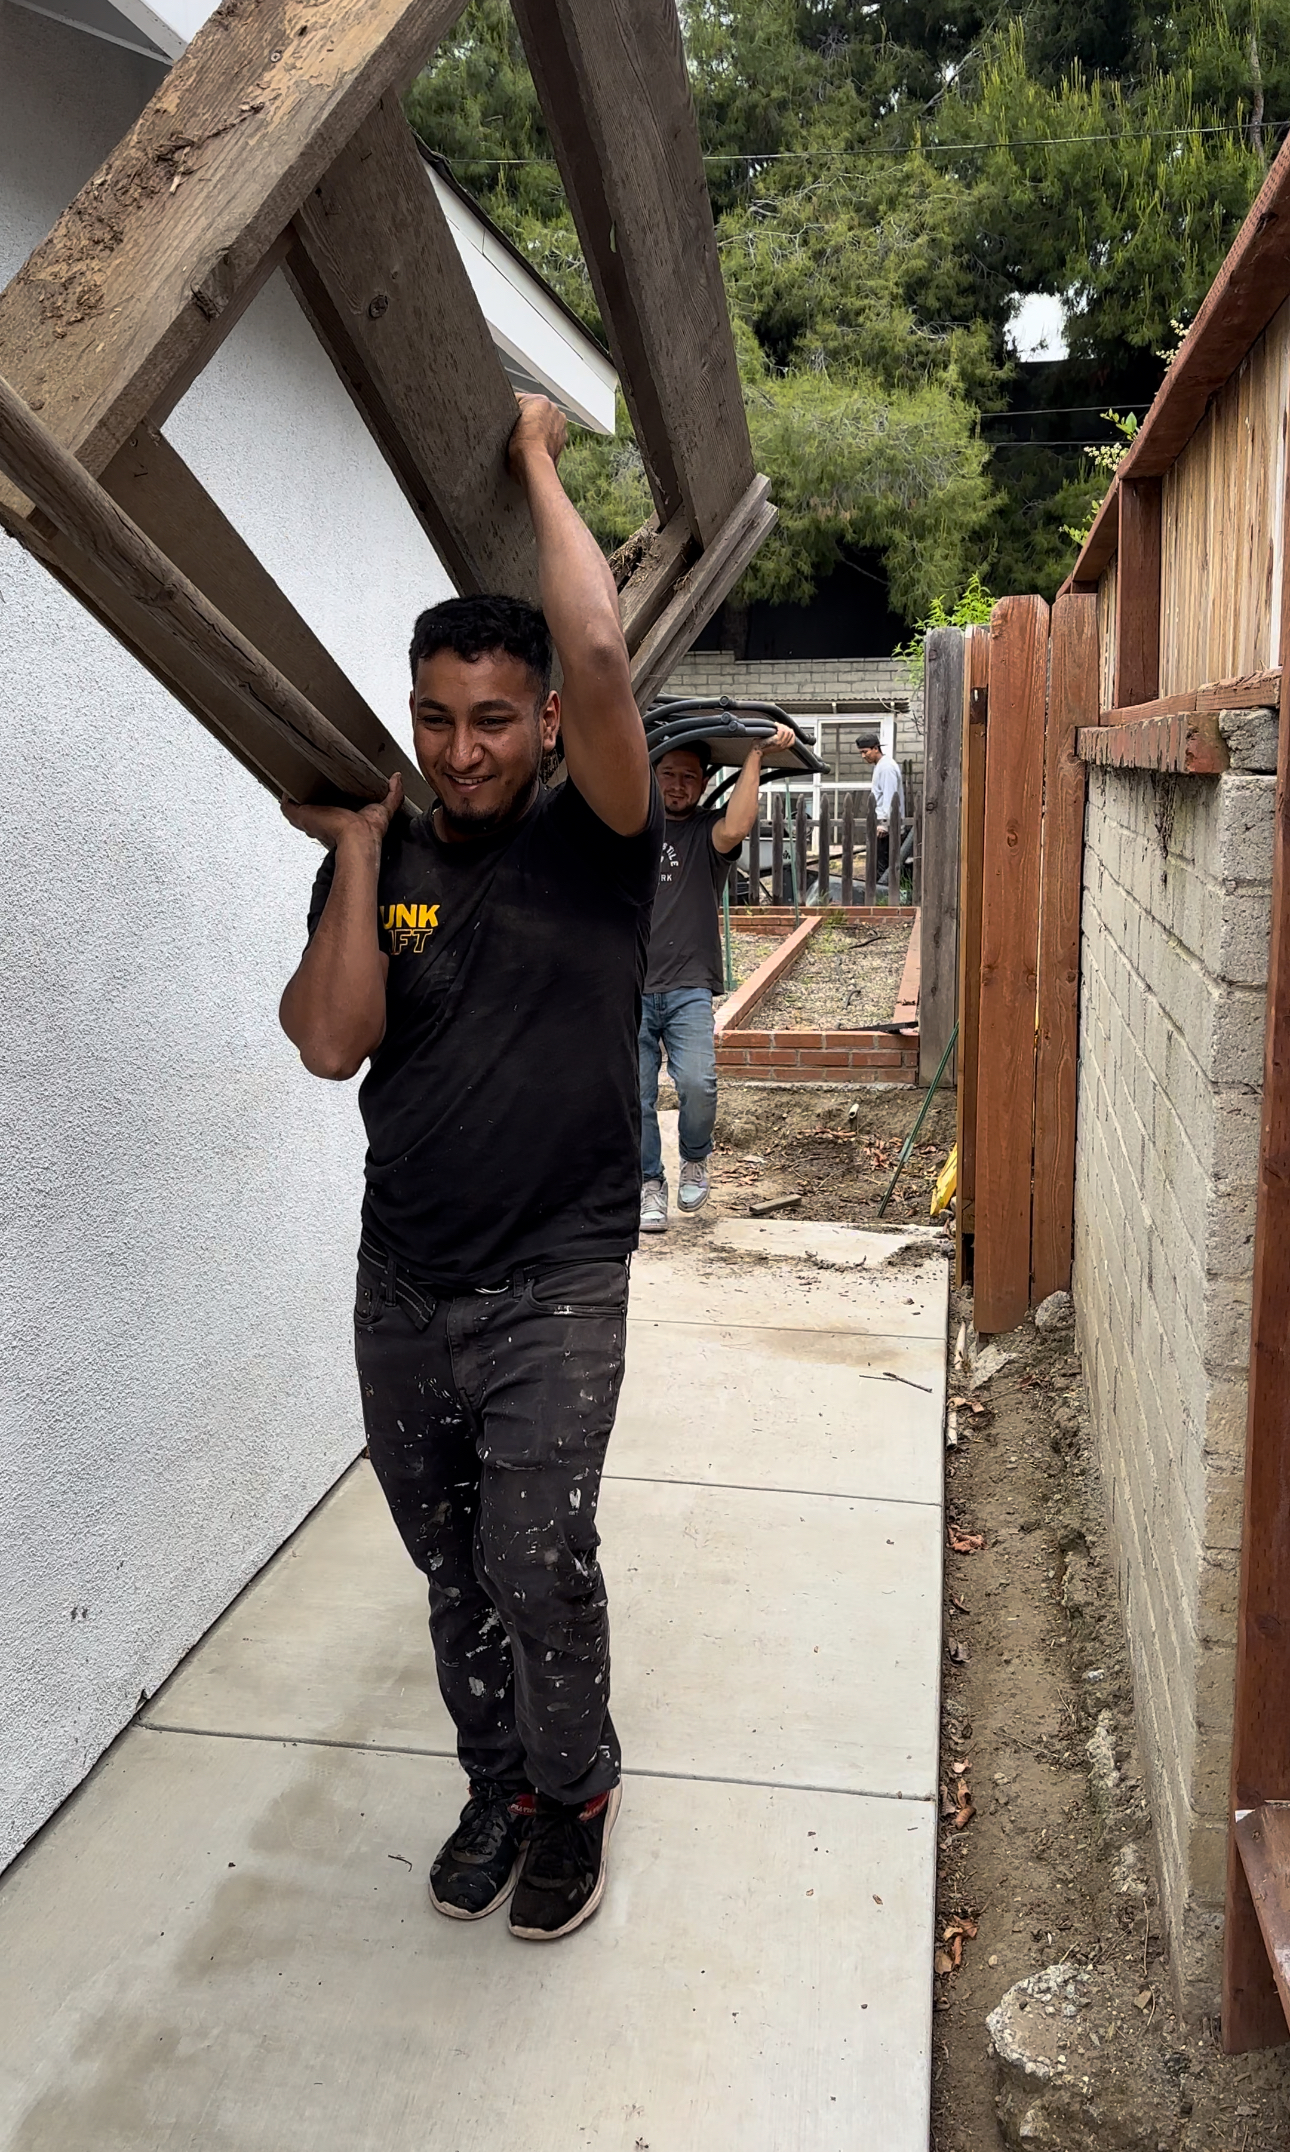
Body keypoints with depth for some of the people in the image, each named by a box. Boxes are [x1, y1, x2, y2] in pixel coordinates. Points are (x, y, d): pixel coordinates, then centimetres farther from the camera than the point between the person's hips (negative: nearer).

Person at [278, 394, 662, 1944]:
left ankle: (574, 1791, 20)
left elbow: (599, 656, -24)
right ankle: (500, 1783, 39)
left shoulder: (591, 844, -7)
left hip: (554, 1289, -4)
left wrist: (537, 461, -12)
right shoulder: (377, 859, 3)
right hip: (402, 1290, 4)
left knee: (536, 1564, -9)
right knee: (455, 1573, 16)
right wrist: (357, 849, -14)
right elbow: (333, 1044, -10)